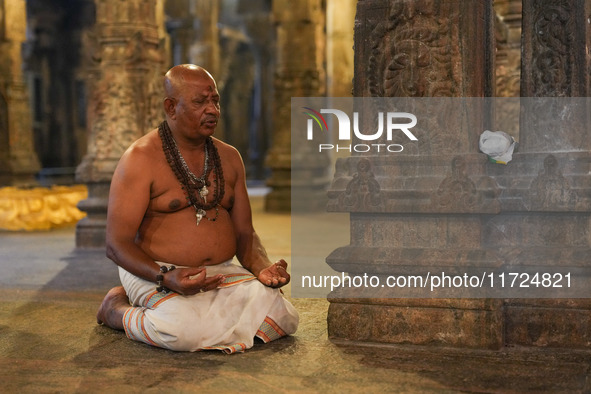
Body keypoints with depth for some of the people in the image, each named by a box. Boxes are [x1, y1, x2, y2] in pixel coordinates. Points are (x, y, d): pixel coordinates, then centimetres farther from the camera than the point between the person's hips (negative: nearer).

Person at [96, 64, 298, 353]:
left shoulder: (229, 157, 13)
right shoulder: (141, 159, -7)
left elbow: (244, 232, 16)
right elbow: (117, 244, -11)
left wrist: (263, 269, -7)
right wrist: (165, 277, -28)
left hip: (223, 272, 6)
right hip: (155, 274, -5)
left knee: (283, 318, -19)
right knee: (185, 332, -35)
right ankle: (117, 309, -1)